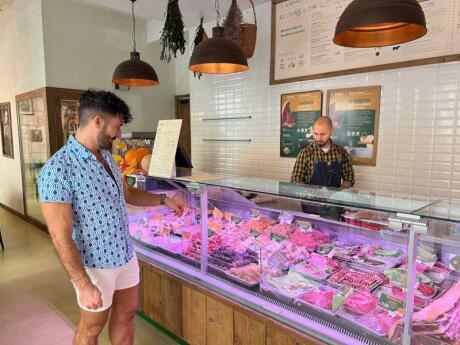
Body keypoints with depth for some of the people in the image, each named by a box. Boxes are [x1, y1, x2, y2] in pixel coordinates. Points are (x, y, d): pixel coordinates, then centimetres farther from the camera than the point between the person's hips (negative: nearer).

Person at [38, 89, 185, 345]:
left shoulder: (107, 157, 3)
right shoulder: (58, 169, -23)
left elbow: (127, 194, 19)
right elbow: (61, 238, -22)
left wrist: (164, 200, 12)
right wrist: (84, 285, -21)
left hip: (126, 255, 7)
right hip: (96, 264, -7)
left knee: (126, 315, 22)